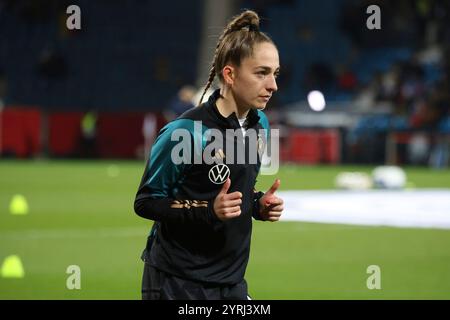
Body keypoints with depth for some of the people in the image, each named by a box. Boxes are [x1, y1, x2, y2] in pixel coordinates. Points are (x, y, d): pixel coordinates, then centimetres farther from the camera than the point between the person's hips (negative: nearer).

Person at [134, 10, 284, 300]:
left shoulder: (260, 125, 5)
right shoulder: (186, 132, -18)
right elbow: (145, 202, -13)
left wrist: (259, 204, -1)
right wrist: (209, 211, -24)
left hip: (231, 281, 7)